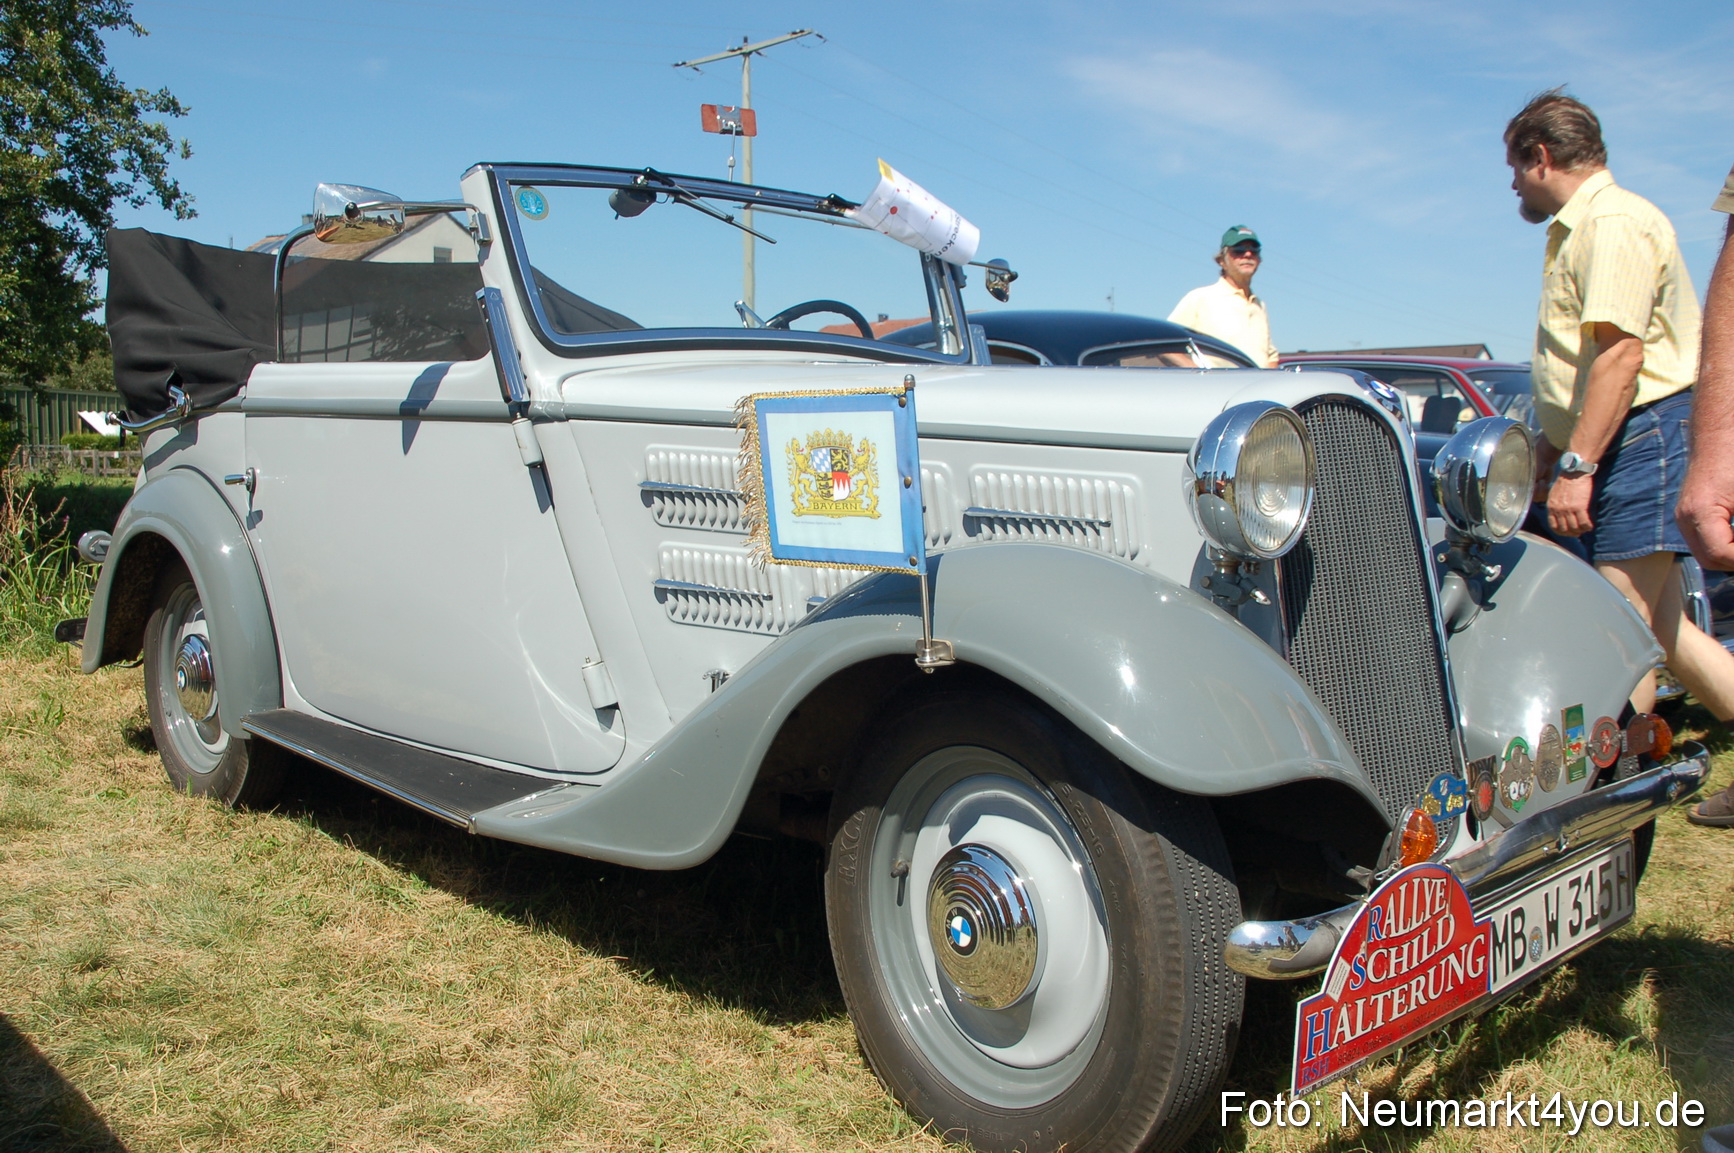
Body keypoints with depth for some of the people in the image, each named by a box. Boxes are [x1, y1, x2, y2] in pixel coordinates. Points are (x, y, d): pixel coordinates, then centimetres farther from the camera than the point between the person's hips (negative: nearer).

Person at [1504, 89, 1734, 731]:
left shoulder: (1612, 221, -12)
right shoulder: (1576, 230, 23)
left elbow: (1621, 353, -22)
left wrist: (1576, 465, -25)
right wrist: (1554, 445, 29)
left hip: (1642, 433, -11)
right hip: (1612, 446, 11)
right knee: (1659, 627, 9)